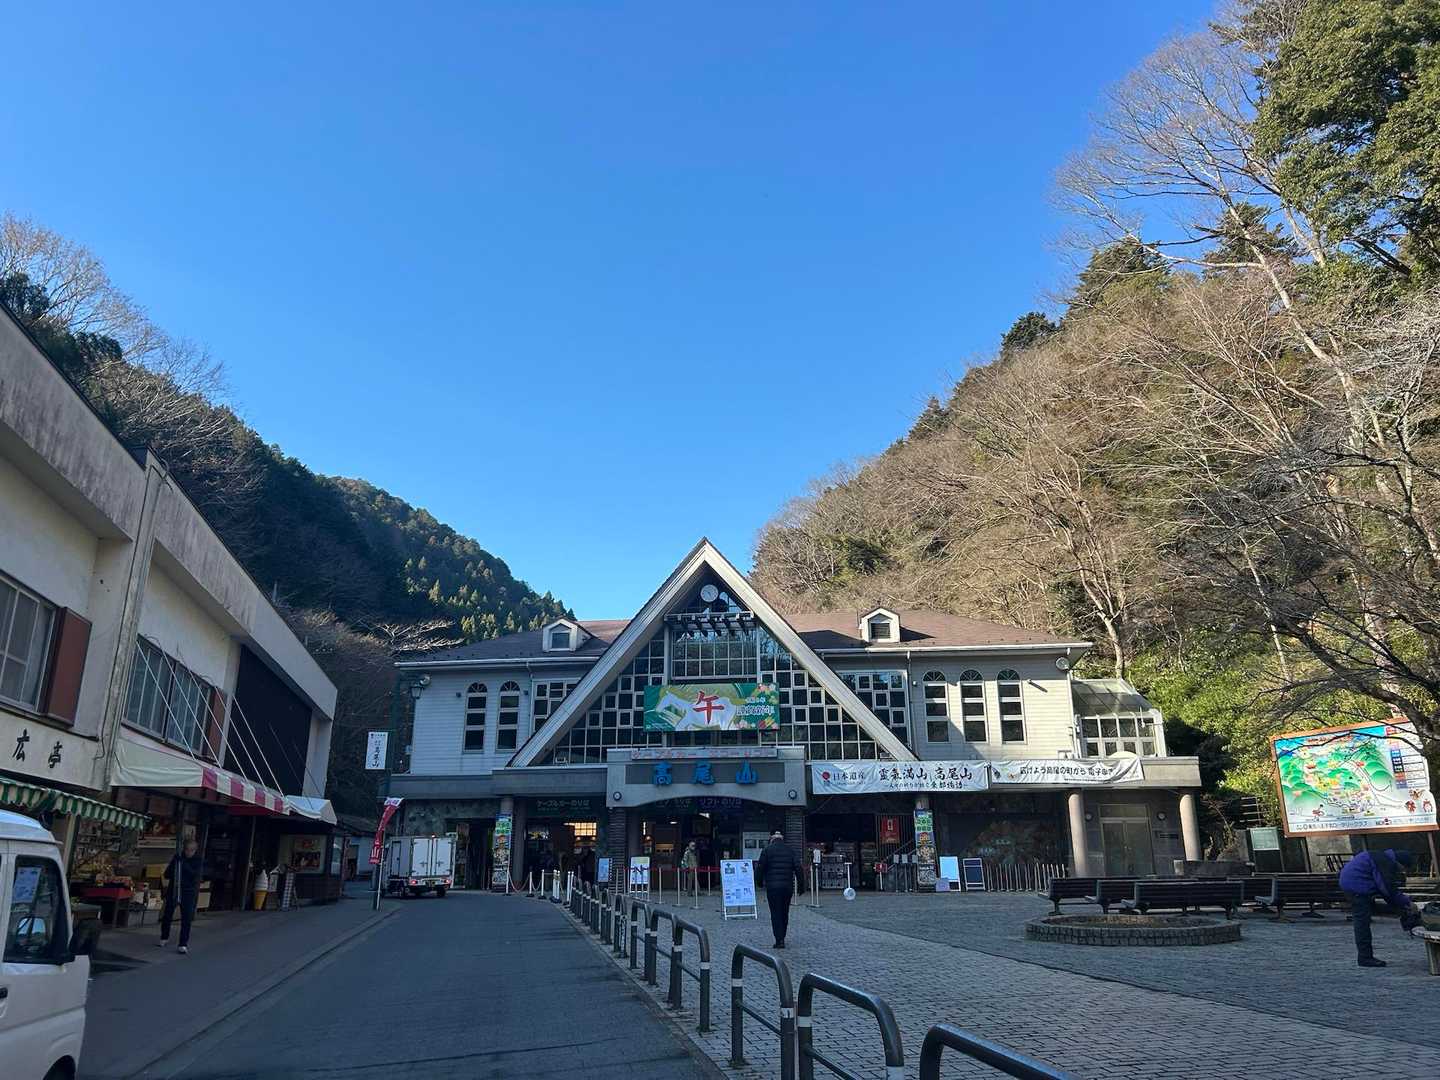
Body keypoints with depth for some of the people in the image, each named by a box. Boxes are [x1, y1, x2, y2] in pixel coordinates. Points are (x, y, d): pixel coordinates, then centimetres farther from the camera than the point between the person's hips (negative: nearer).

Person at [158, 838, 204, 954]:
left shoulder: (198, 861, -6)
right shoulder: (177, 857, 1)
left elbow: (195, 874, -21)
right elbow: (167, 874, 3)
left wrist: (183, 863, -27)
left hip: (188, 893, -3)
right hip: (173, 890, 3)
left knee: (186, 918, -6)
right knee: (167, 915, 13)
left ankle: (183, 944, -1)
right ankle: (164, 938, 36)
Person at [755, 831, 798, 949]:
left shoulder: (767, 851, -2)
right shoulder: (790, 851, 8)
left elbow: (760, 869, -3)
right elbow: (798, 868, 3)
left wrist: (760, 882, 12)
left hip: (773, 887, -4)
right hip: (788, 887, 4)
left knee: (776, 914, -1)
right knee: (785, 913, 15)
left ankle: (779, 940, -8)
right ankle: (781, 938, 22)